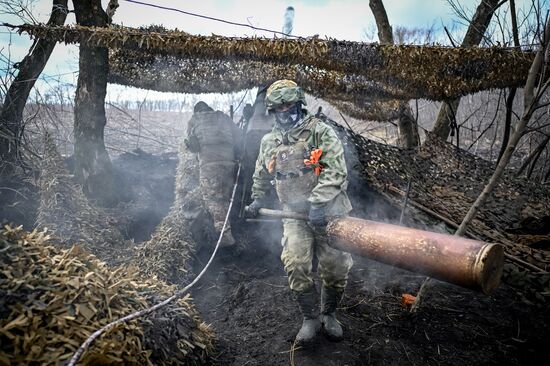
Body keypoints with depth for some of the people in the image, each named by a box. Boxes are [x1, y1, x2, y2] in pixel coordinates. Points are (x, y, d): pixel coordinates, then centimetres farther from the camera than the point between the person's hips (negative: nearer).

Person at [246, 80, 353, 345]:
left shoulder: (320, 131, -5)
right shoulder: (269, 142, 11)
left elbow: (336, 170, -16)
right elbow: (261, 176, 28)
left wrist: (317, 202, -25)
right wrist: (257, 200, 21)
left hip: (328, 213, -3)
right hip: (295, 215, 3)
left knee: (335, 268, 3)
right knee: (296, 267, -8)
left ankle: (329, 315, 29)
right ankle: (310, 318, 15)